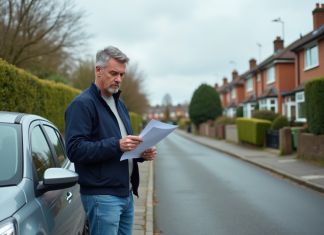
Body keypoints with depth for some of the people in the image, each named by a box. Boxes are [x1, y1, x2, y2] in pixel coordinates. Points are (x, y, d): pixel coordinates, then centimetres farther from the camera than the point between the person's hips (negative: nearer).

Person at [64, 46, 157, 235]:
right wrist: (116, 145, -28)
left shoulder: (119, 104, 18)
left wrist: (143, 153, 3)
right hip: (102, 196, -8)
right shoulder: (82, 104, -10)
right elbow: (75, 149, -20)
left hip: (126, 193, 8)